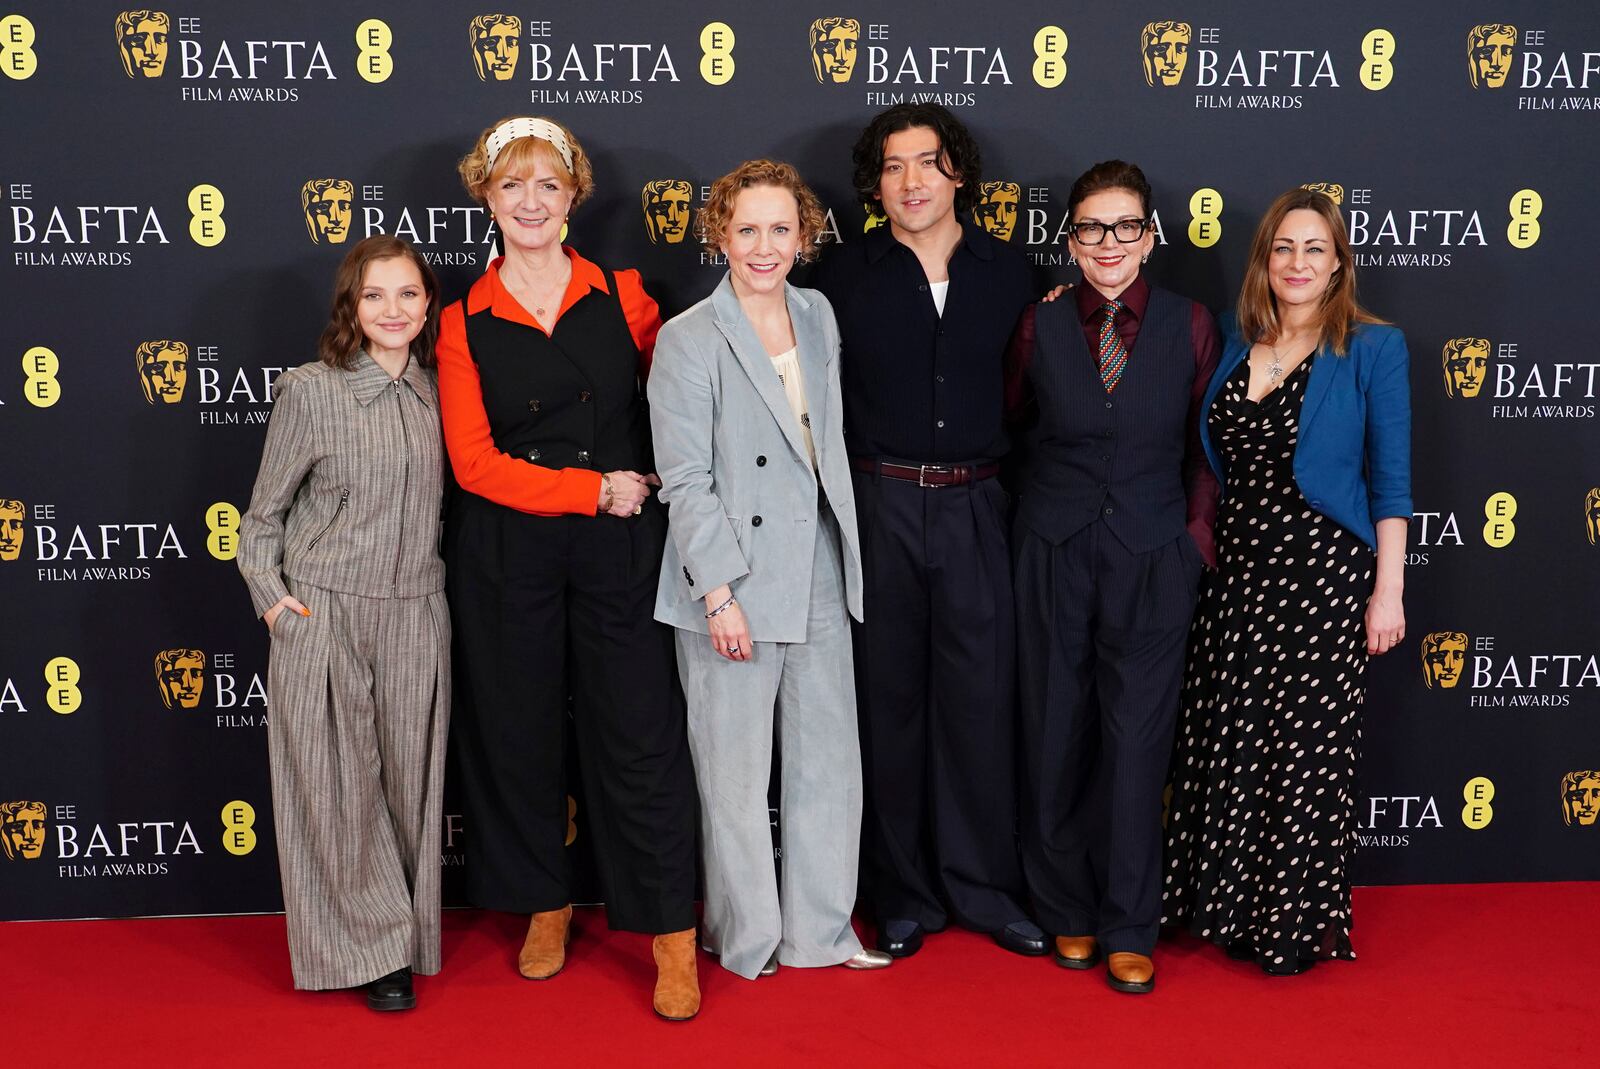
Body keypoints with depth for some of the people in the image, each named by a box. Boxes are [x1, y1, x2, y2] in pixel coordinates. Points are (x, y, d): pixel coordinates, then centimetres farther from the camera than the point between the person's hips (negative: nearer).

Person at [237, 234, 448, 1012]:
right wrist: (269, 594, -6)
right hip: (323, 614, -3)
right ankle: (371, 948, 18)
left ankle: (409, 936, 25)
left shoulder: (436, 392, 5)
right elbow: (264, 514, 2)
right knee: (337, 785, 3)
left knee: (409, 779, 9)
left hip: (415, 616, 3)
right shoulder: (309, 392, -6)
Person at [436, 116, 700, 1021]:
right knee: (522, 731, 9)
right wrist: (594, 488, -11)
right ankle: (546, 907, 29)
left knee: (641, 733, -1)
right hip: (507, 553, 1)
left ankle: (672, 935, 9)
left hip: (622, 546, -1)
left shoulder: (623, 295, 4)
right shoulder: (465, 324, 3)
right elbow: (476, 462, -4)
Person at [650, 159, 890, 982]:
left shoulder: (818, 316, 9)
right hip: (736, 589, -6)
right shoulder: (688, 340, -9)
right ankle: (747, 941, 23)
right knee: (735, 774, 6)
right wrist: (721, 594, -16)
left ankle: (819, 931, 28)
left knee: (829, 760, 13)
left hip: (819, 581, 6)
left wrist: (845, 559, 14)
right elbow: (685, 480, -12)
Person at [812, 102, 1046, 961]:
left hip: (975, 506, 1)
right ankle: (904, 894, 18)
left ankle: (986, 887, 19)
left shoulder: (1008, 274, 7)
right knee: (889, 699, 6)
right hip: (878, 505, -1)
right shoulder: (844, 276, 2)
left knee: (981, 697, 5)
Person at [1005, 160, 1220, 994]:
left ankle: (1128, 930, 13)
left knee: (1136, 742, -1)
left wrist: (1200, 533, -2)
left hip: (1152, 556, -1)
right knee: (1057, 737, 7)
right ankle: (1068, 912, 23)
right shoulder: (1041, 326, 1)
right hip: (1055, 552, 1)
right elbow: (1013, 420, 13)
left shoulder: (1189, 325, 0)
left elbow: (1207, 444, 5)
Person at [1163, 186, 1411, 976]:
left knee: (1307, 748, 3)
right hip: (1238, 569, 4)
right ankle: (1224, 904, 23)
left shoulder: (1371, 349, -5)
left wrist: (1387, 591, -7)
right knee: (1224, 741, 7)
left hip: (1322, 575, -4)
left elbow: (1390, 480, -5)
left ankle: (1297, 924, 18)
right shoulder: (1236, 341, 7)